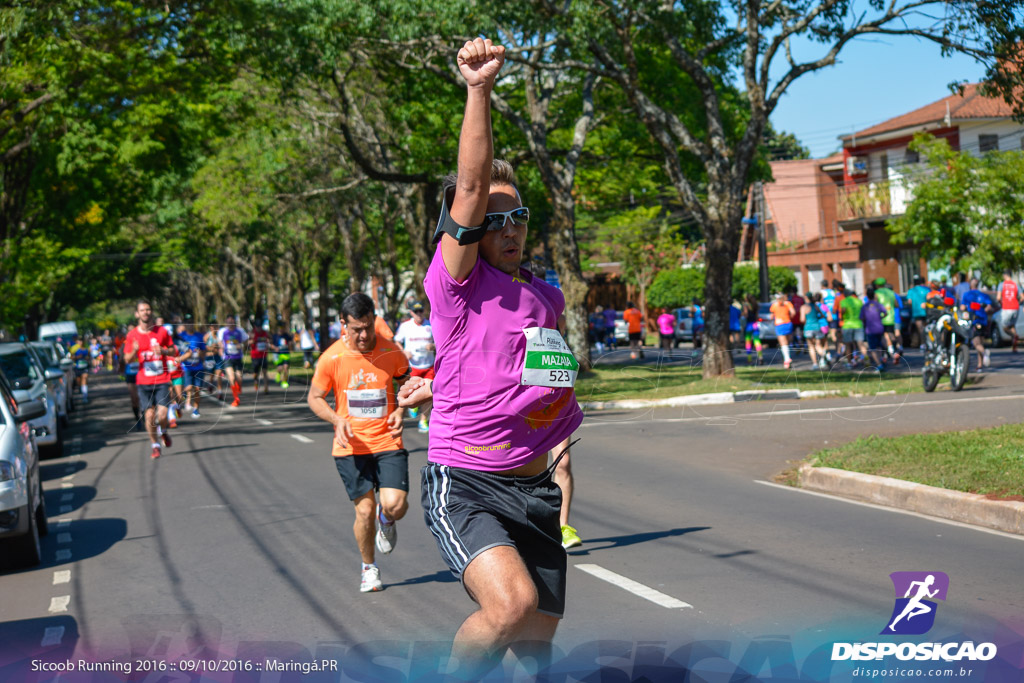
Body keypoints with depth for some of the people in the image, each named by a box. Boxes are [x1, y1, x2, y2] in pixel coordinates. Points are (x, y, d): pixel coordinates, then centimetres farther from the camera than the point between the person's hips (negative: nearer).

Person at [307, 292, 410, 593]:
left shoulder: (391, 352, -4)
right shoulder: (332, 358, -8)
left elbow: (408, 384, 15)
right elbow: (314, 398, 5)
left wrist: (400, 411, -4)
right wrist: (337, 419, -13)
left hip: (387, 442, 1)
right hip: (351, 446, 0)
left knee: (396, 505, -14)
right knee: (365, 510, -3)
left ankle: (385, 519, 25)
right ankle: (368, 567, 24)